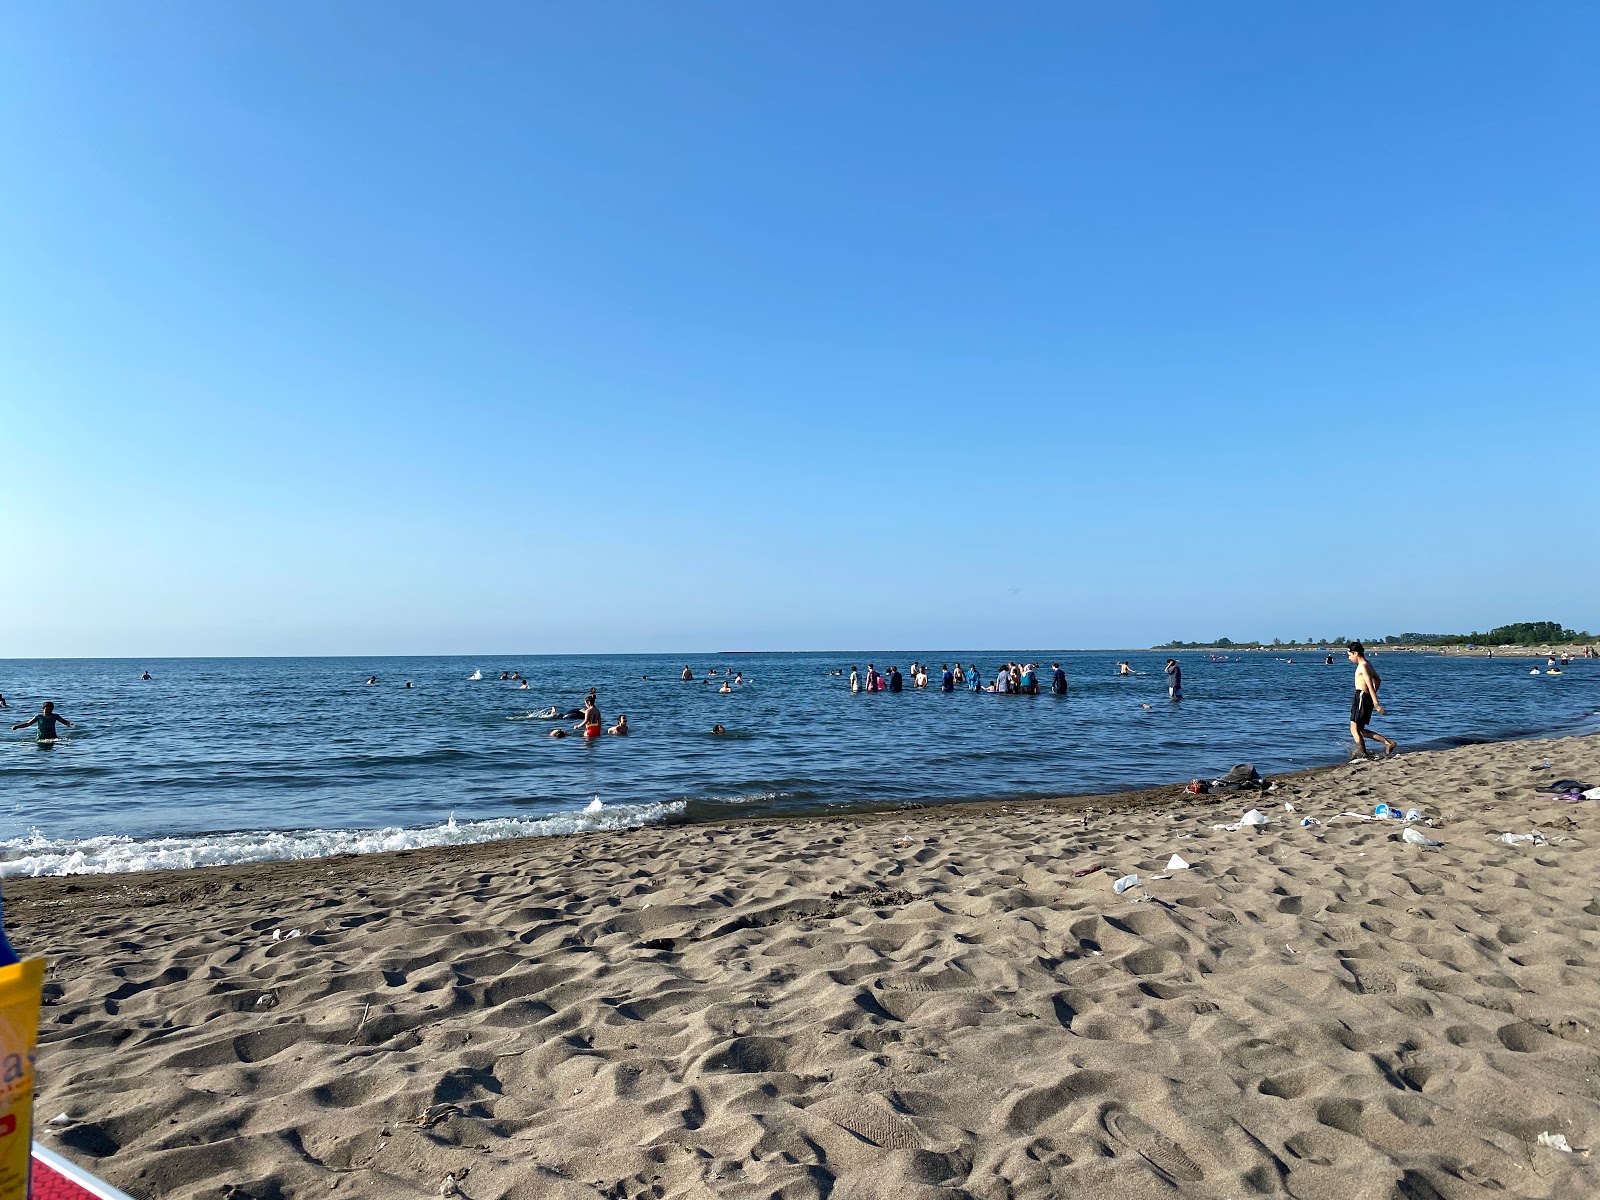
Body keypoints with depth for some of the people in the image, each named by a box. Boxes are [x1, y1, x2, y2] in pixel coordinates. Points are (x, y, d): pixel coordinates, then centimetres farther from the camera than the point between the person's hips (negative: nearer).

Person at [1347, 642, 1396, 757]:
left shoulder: (1362, 666, -14)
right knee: (1361, 730, 13)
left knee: (1354, 729, -5)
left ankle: (1363, 755, -5)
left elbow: (1370, 686, -21)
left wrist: (1376, 704, -24)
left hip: (1361, 697, -10)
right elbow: (1378, 680, 29)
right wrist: (1372, 697, 32)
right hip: (1367, 699, 10)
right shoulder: (1368, 664, 16)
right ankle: (1388, 743, 11)